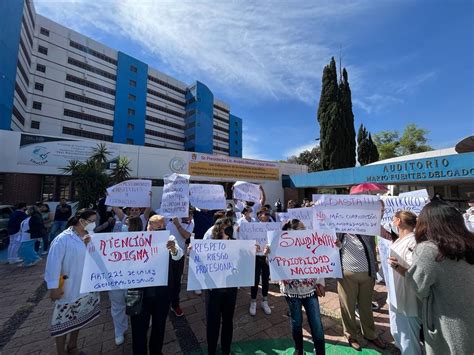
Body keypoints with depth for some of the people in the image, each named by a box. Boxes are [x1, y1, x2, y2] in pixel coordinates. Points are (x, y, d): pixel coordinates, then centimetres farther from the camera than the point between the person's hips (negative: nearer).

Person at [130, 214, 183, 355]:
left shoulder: (169, 239, -7)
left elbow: (178, 255, -23)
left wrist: (174, 249, -46)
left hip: (162, 289, 2)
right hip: (141, 288, -1)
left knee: (159, 325, 21)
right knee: (139, 326, 12)